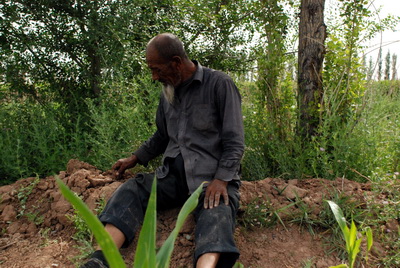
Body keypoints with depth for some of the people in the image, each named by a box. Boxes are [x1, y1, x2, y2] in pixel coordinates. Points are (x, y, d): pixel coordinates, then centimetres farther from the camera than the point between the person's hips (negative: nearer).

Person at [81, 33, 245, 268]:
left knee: (216, 214, -36)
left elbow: (234, 141, -8)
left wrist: (221, 180, -20)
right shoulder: (169, 91, 15)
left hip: (213, 177, -5)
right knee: (132, 189, -19)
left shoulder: (219, 84, -4)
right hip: (174, 175, 6)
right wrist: (136, 159, 22)